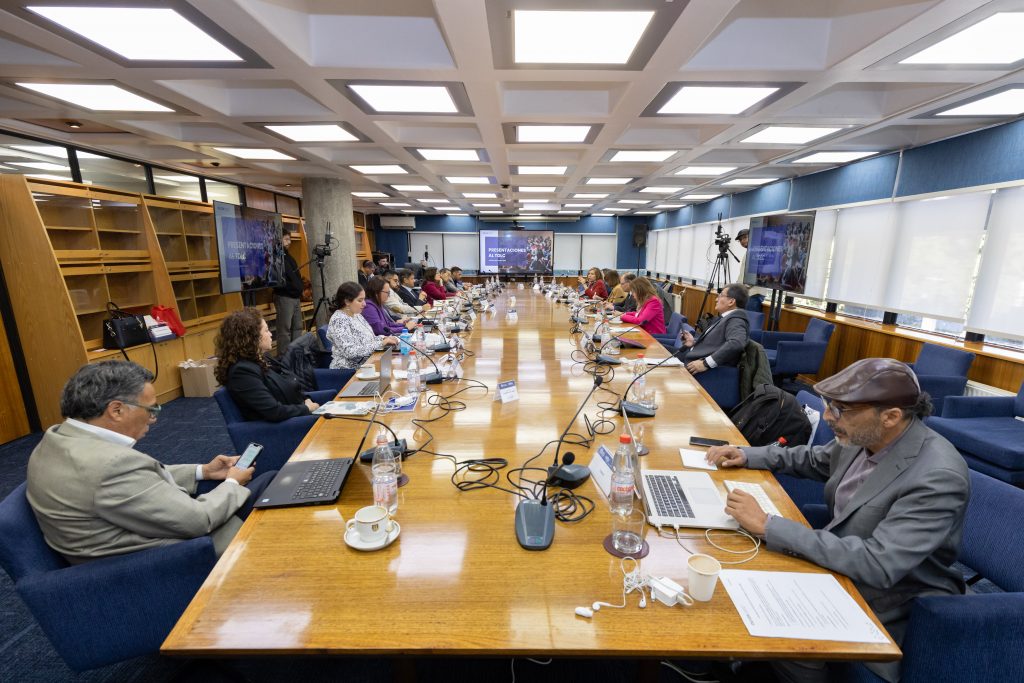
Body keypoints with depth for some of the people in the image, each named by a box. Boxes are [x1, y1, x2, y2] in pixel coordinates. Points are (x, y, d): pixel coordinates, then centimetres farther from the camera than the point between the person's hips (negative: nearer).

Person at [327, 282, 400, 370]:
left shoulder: (357, 315, 8)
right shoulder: (339, 320, -17)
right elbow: (350, 352, -25)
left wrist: (384, 339, -2)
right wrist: (381, 343, -23)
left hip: (366, 363, 8)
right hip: (349, 370, -7)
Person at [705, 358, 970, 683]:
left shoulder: (937, 477, -29)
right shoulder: (864, 436, -8)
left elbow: (878, 565, -34)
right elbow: (813, 459, 14)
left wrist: (767, 525, -33)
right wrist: (746, 455, 1)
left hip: (885, 605, -6)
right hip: (837, 564, 7)